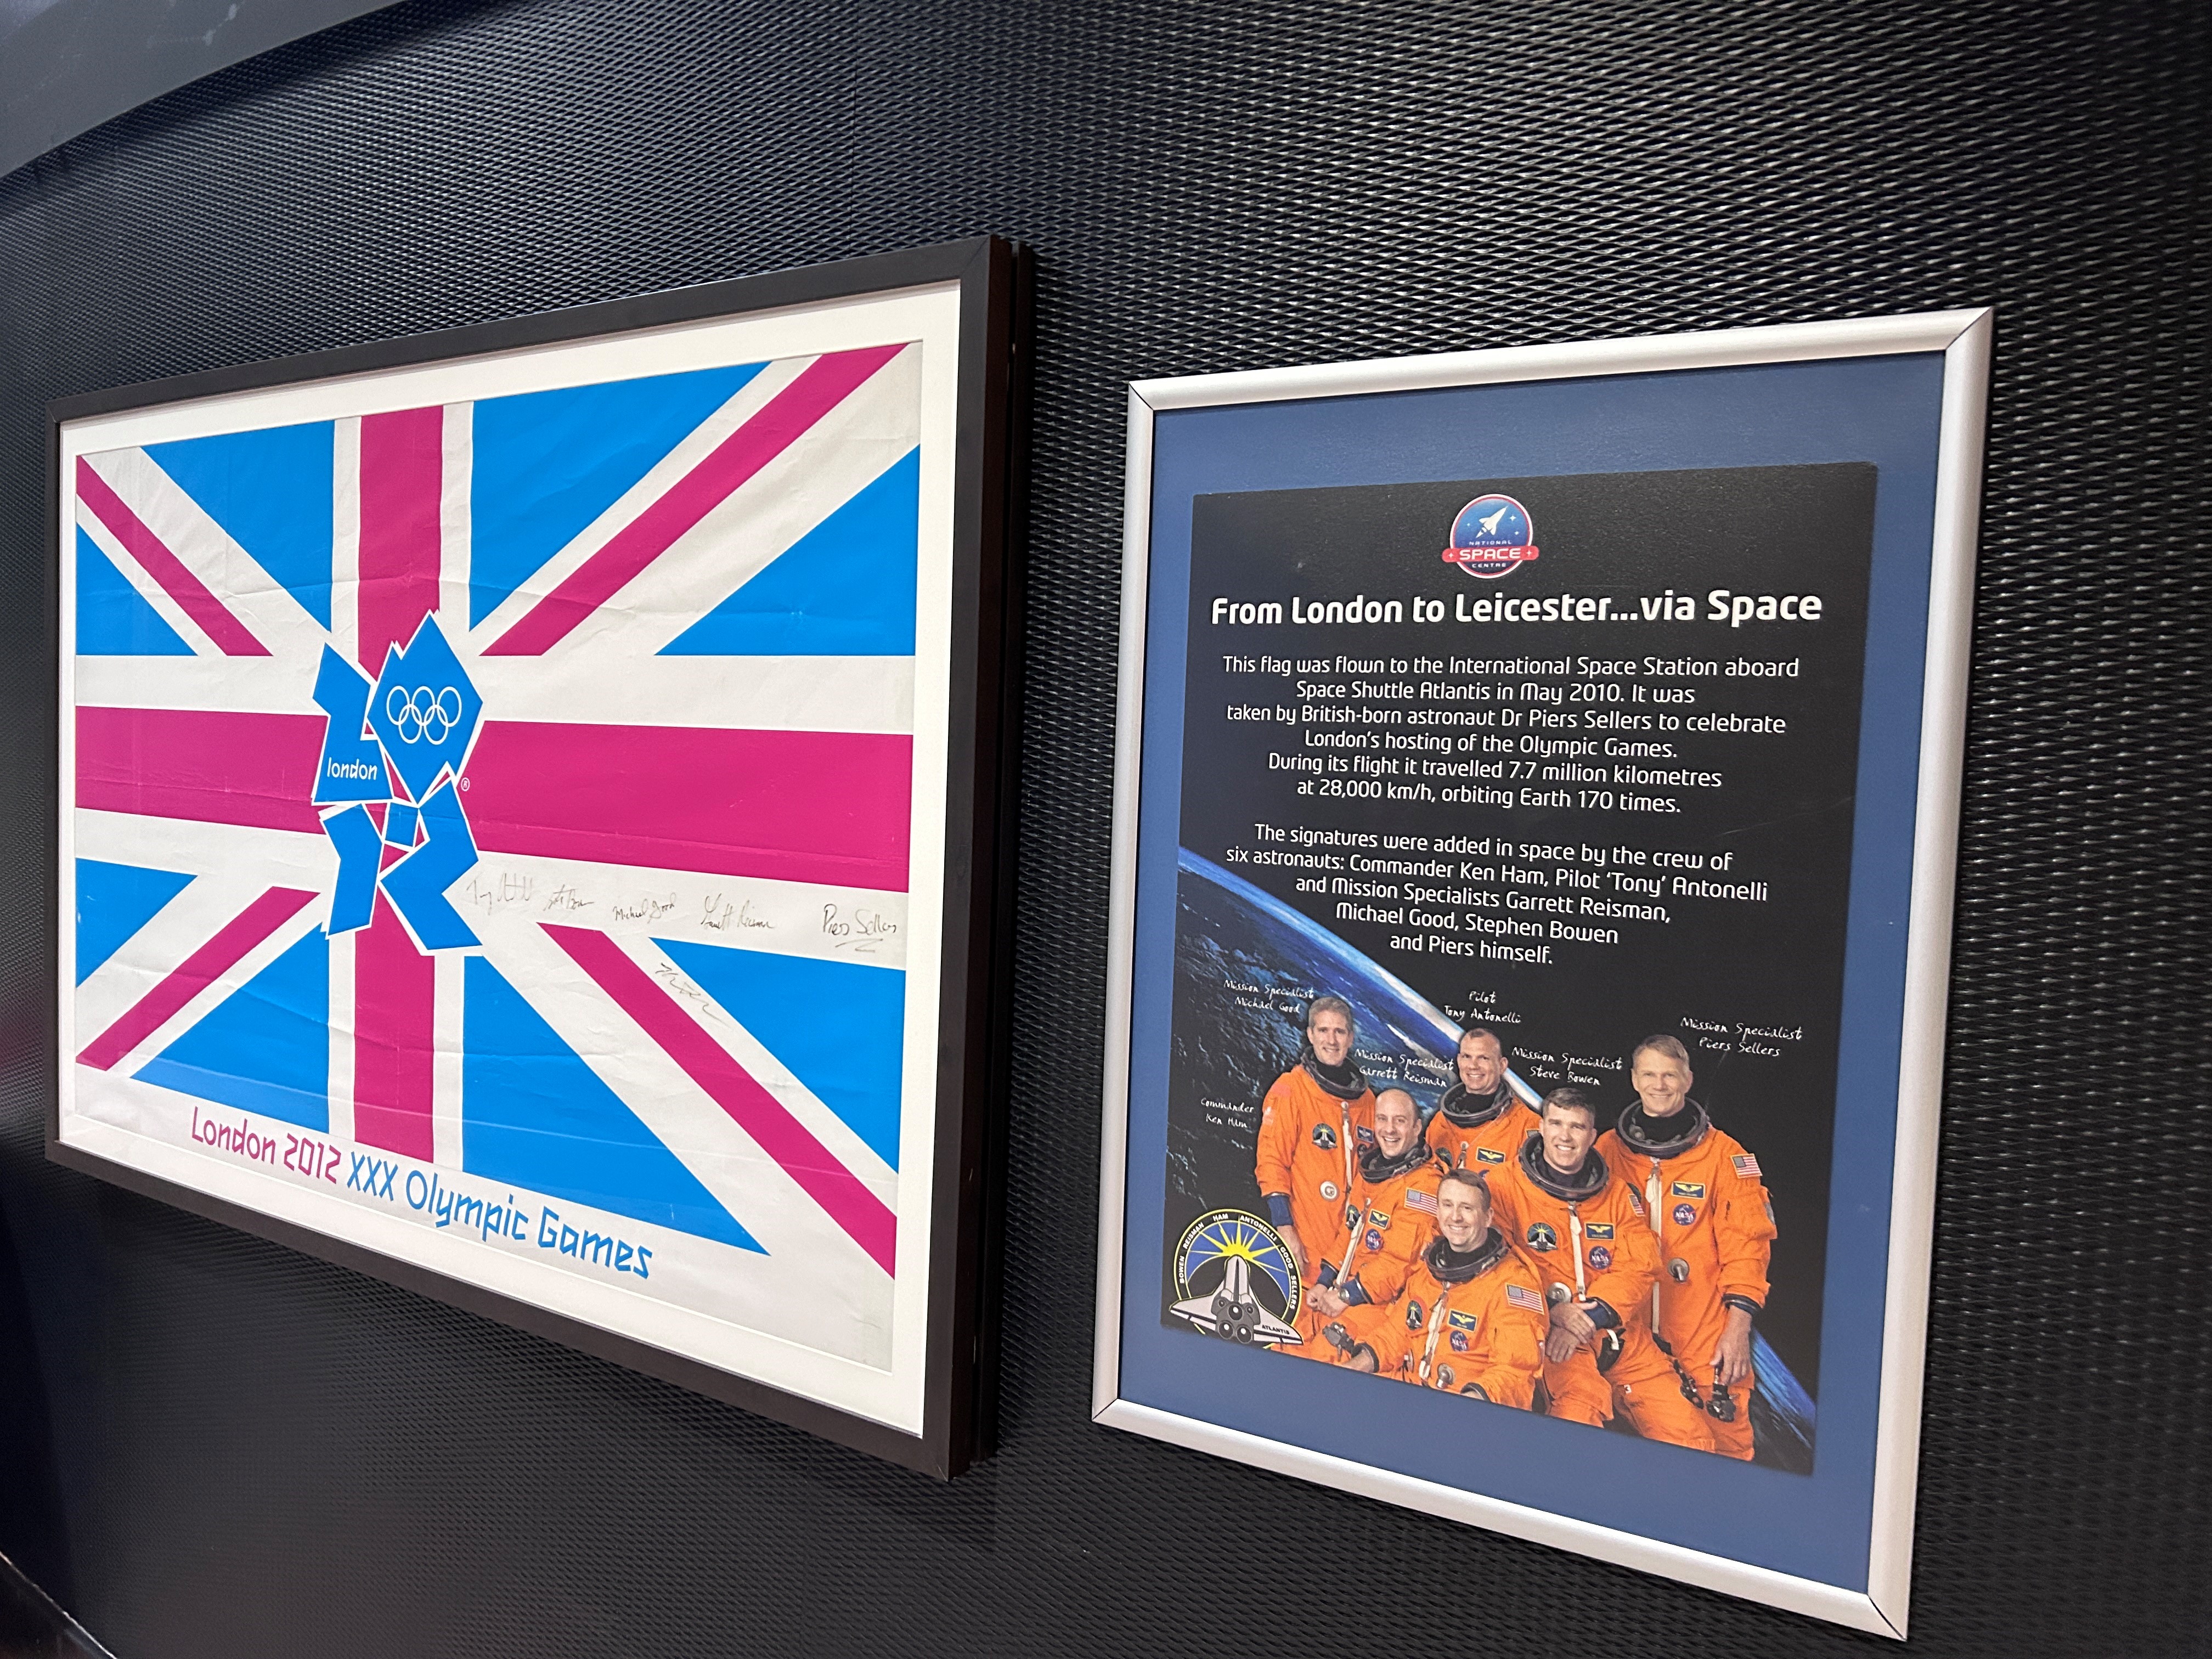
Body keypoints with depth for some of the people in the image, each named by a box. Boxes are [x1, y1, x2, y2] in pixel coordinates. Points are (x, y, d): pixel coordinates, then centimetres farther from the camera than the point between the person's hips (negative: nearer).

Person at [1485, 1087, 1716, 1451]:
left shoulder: (1619, 1194, 13)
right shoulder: (1504, 1185, 2)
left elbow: (1639, 1266, 2)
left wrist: (1589, 1318, -12)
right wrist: (1551, 1309, -17)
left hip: (1621, 1335, 4)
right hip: (1548, 1335, -4)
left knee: (1690, 1436, -7)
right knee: (1579, 1409, -32)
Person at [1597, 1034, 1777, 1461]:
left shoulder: (1724, 1155, 0)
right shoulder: (1607, 1150, 6)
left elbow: (1746, 1243, -2)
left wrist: (1739, 1325, -9)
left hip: (1707, 1336, -2)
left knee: (1724, 1437, -1)